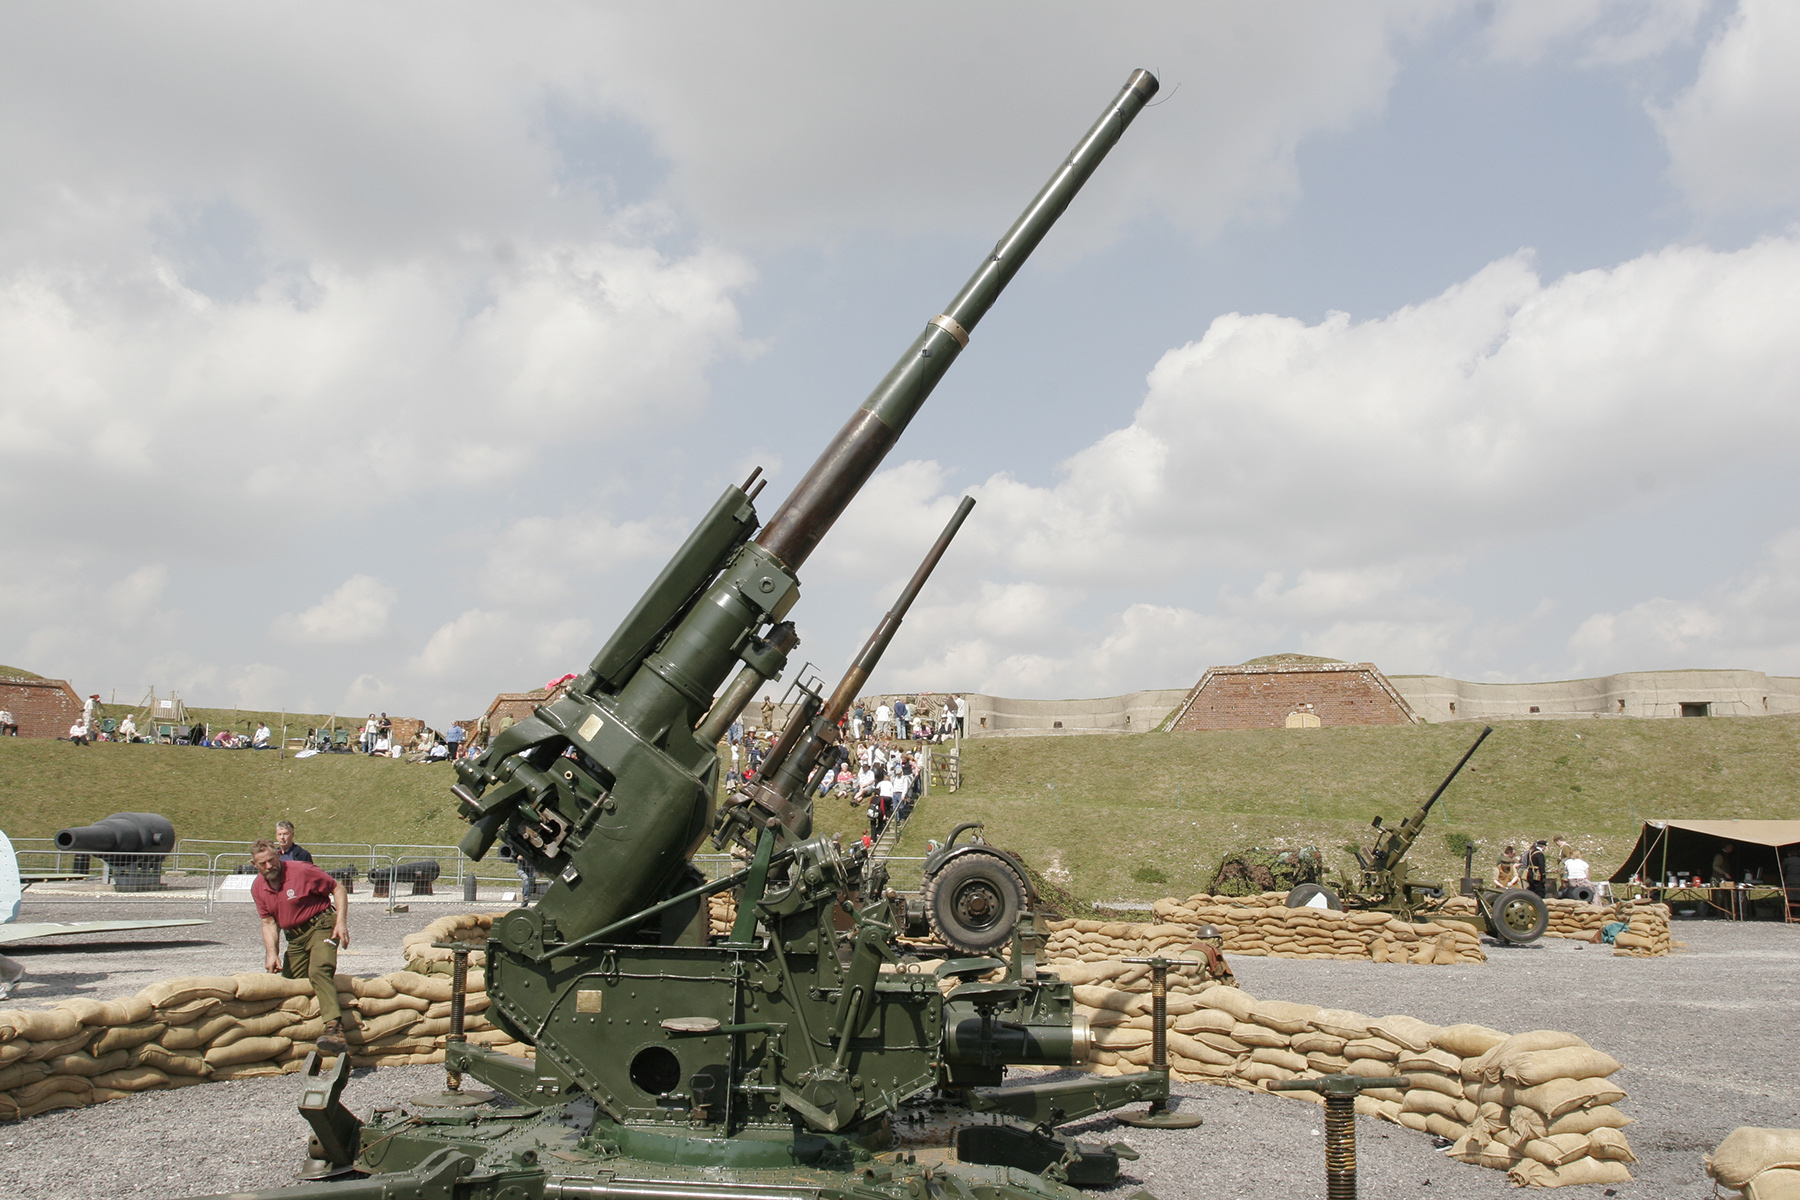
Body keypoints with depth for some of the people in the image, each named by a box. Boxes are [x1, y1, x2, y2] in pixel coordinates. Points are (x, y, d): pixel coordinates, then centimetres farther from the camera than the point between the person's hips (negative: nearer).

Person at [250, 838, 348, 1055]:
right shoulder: (258, 888, 4)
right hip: (295, 937, 8)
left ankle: (334, 1027, -45)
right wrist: (271, 953, -9)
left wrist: (341, 922, -17)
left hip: (321, 925, -8)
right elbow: (269, 922, 7)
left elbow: (338, 889, -7)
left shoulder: (302, 872, -14)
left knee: (319, 971, -30)